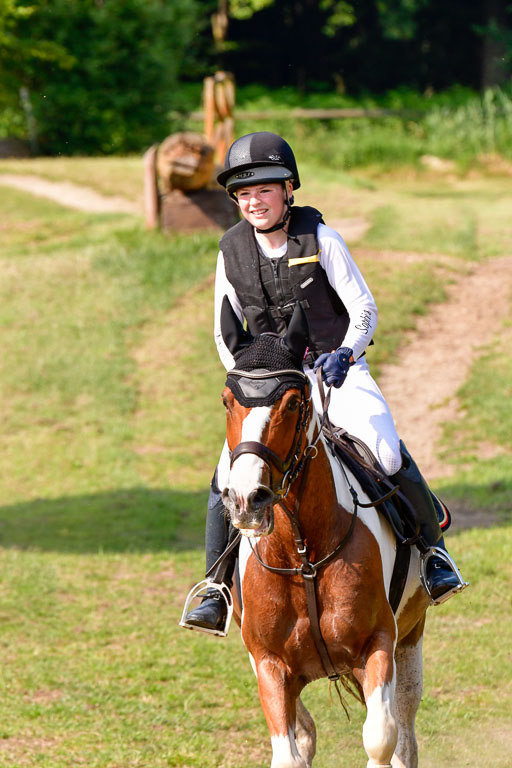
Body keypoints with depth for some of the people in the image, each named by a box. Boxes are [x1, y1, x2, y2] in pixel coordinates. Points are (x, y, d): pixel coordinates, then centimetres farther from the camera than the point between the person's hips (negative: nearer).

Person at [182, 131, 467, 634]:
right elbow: (225, 332, 8)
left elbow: (364, 309, -8)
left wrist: (344, 354, -26)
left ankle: (433, 554, -2)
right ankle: (217, 592, -2)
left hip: (338, 371, -3)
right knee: (228, 475, -14)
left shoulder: (321, 239, -9)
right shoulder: (232, 252, 1)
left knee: (388, 456, -24)